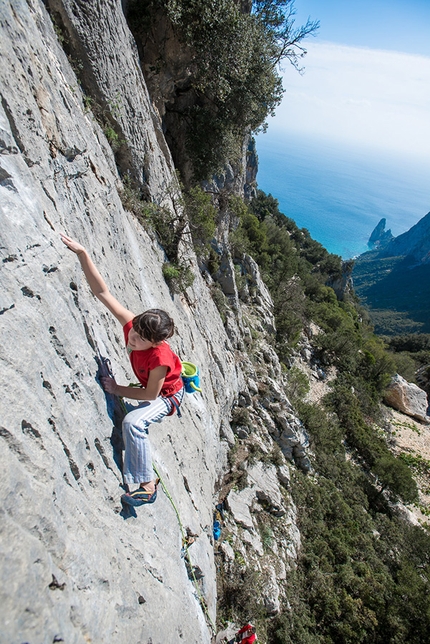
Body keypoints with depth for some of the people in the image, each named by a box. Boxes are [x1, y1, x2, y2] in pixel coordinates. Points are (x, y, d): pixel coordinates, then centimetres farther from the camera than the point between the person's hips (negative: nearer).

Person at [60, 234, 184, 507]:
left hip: (168, 395, -8)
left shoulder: (160, 358, -41)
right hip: (150, 386, 8)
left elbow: (150, 394, -26)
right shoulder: (132, 325, -26)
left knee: (133, 422, -28)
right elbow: (103, 292, -28)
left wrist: (118, 389, -18)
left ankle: (146, 486, -16)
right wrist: (82, 253, -34)